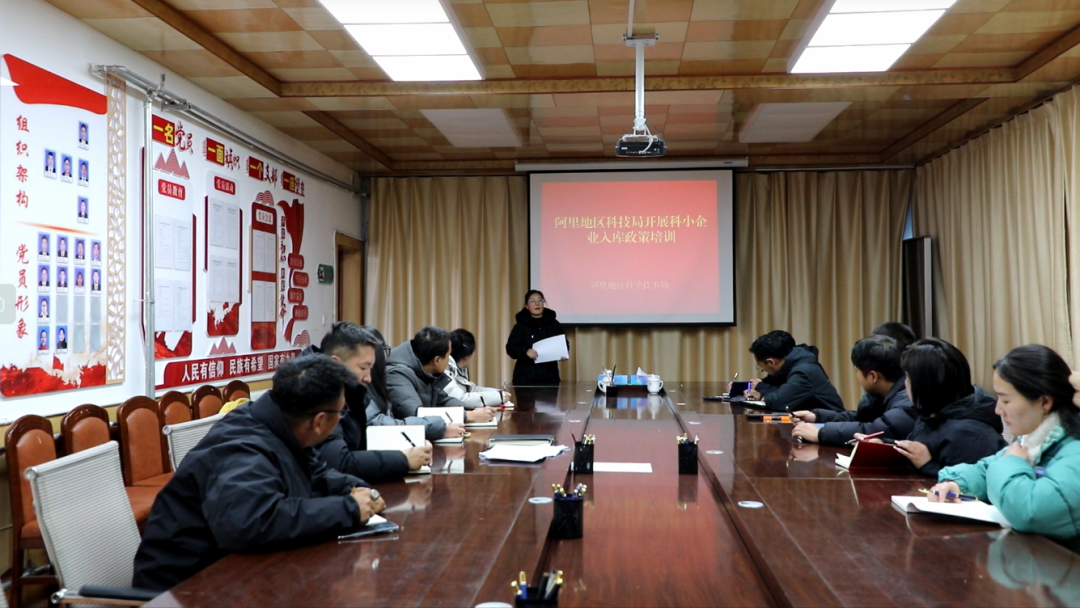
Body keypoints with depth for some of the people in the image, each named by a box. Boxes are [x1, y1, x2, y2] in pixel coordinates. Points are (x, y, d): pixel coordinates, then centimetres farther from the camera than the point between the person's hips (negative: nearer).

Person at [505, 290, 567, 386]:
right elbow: (510, 348, -4)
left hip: (550, 377, 2)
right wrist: (526, 351, -24)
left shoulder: (554, 325, 9)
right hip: (525, 378, -2)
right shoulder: (520, 326, 2)